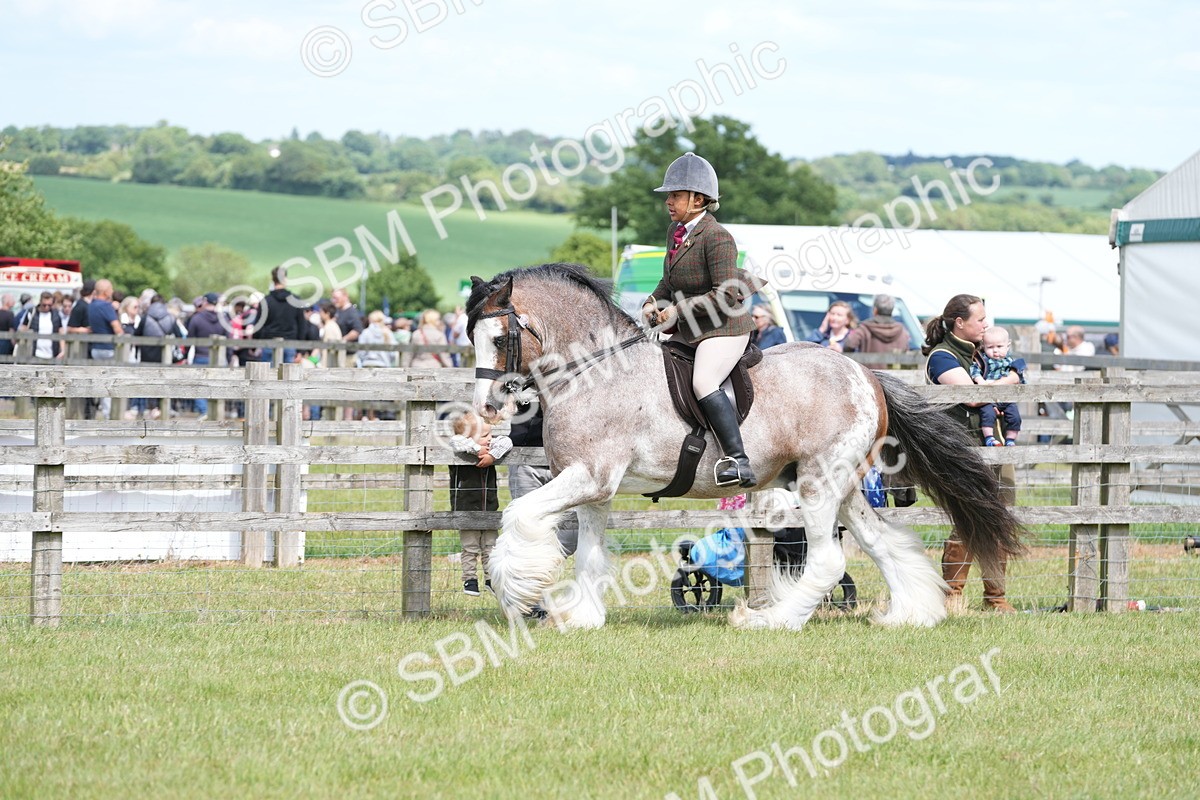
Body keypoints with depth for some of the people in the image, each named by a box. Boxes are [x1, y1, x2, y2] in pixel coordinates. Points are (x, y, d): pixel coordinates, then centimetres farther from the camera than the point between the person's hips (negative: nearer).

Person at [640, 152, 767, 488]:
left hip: (724, 329, -10)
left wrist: (678, 310, -22)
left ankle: (739, 461, -35)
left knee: (703, 383, -31)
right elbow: (670, 281, 22)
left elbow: (727, 294, -24)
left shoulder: (716, 237, -19)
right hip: (688, 332, 10)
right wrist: (654, 303, 1)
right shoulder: (676, 230, 9)